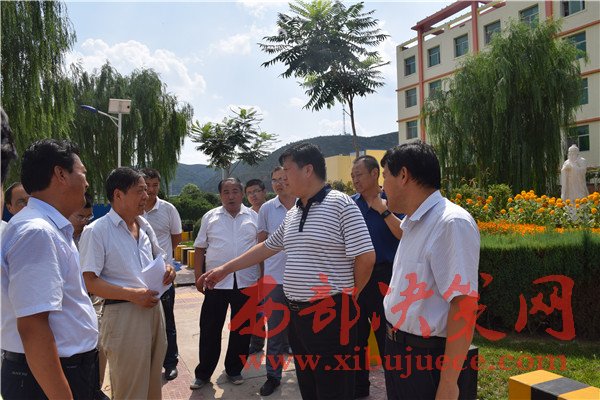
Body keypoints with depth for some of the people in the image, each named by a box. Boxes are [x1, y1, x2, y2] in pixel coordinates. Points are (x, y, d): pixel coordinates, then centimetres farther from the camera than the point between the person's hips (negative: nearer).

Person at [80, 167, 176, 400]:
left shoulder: (144, 226, 11)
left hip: (154, 308, 7)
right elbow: (88, 281, -15)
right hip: (123, 313, -7)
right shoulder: (96, 231, -11)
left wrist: (167, 269, 2)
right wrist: (132, 294, -21)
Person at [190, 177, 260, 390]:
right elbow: (200, 249, 7)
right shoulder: (210, 217, 5)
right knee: (210, 329, 6)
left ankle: (234, 370, 28)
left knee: (241, 329, 10)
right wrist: (198, 277, 2)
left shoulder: (253, 217, 6)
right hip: (216, 282, 0)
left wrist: (261, 277, 3)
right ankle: (203, 373, 22)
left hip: (246, 283, 1)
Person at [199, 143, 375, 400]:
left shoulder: (340, 204, -13)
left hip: (331, 313, -8)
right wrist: (225, 269, 23)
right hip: (297, 312, 8)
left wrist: (349, 294, -1)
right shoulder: (292, 214, 12)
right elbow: (267, 247, 21)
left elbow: (366, 257, -15)